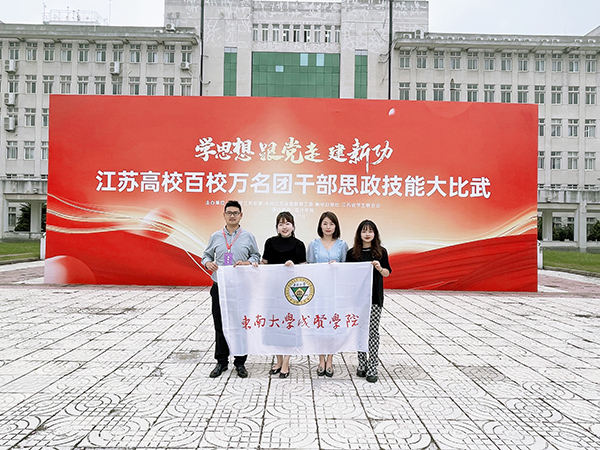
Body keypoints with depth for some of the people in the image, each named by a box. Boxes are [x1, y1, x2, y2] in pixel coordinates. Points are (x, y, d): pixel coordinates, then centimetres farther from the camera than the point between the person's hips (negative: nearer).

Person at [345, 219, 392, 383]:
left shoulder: (381, 252, 3)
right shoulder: (352, 253, 2)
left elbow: (387, 273, 7)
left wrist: (379, 268, -13)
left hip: (375, 297, -1)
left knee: (373, 331, -1)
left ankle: (372, 368, 5)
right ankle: (362, 364, 21)